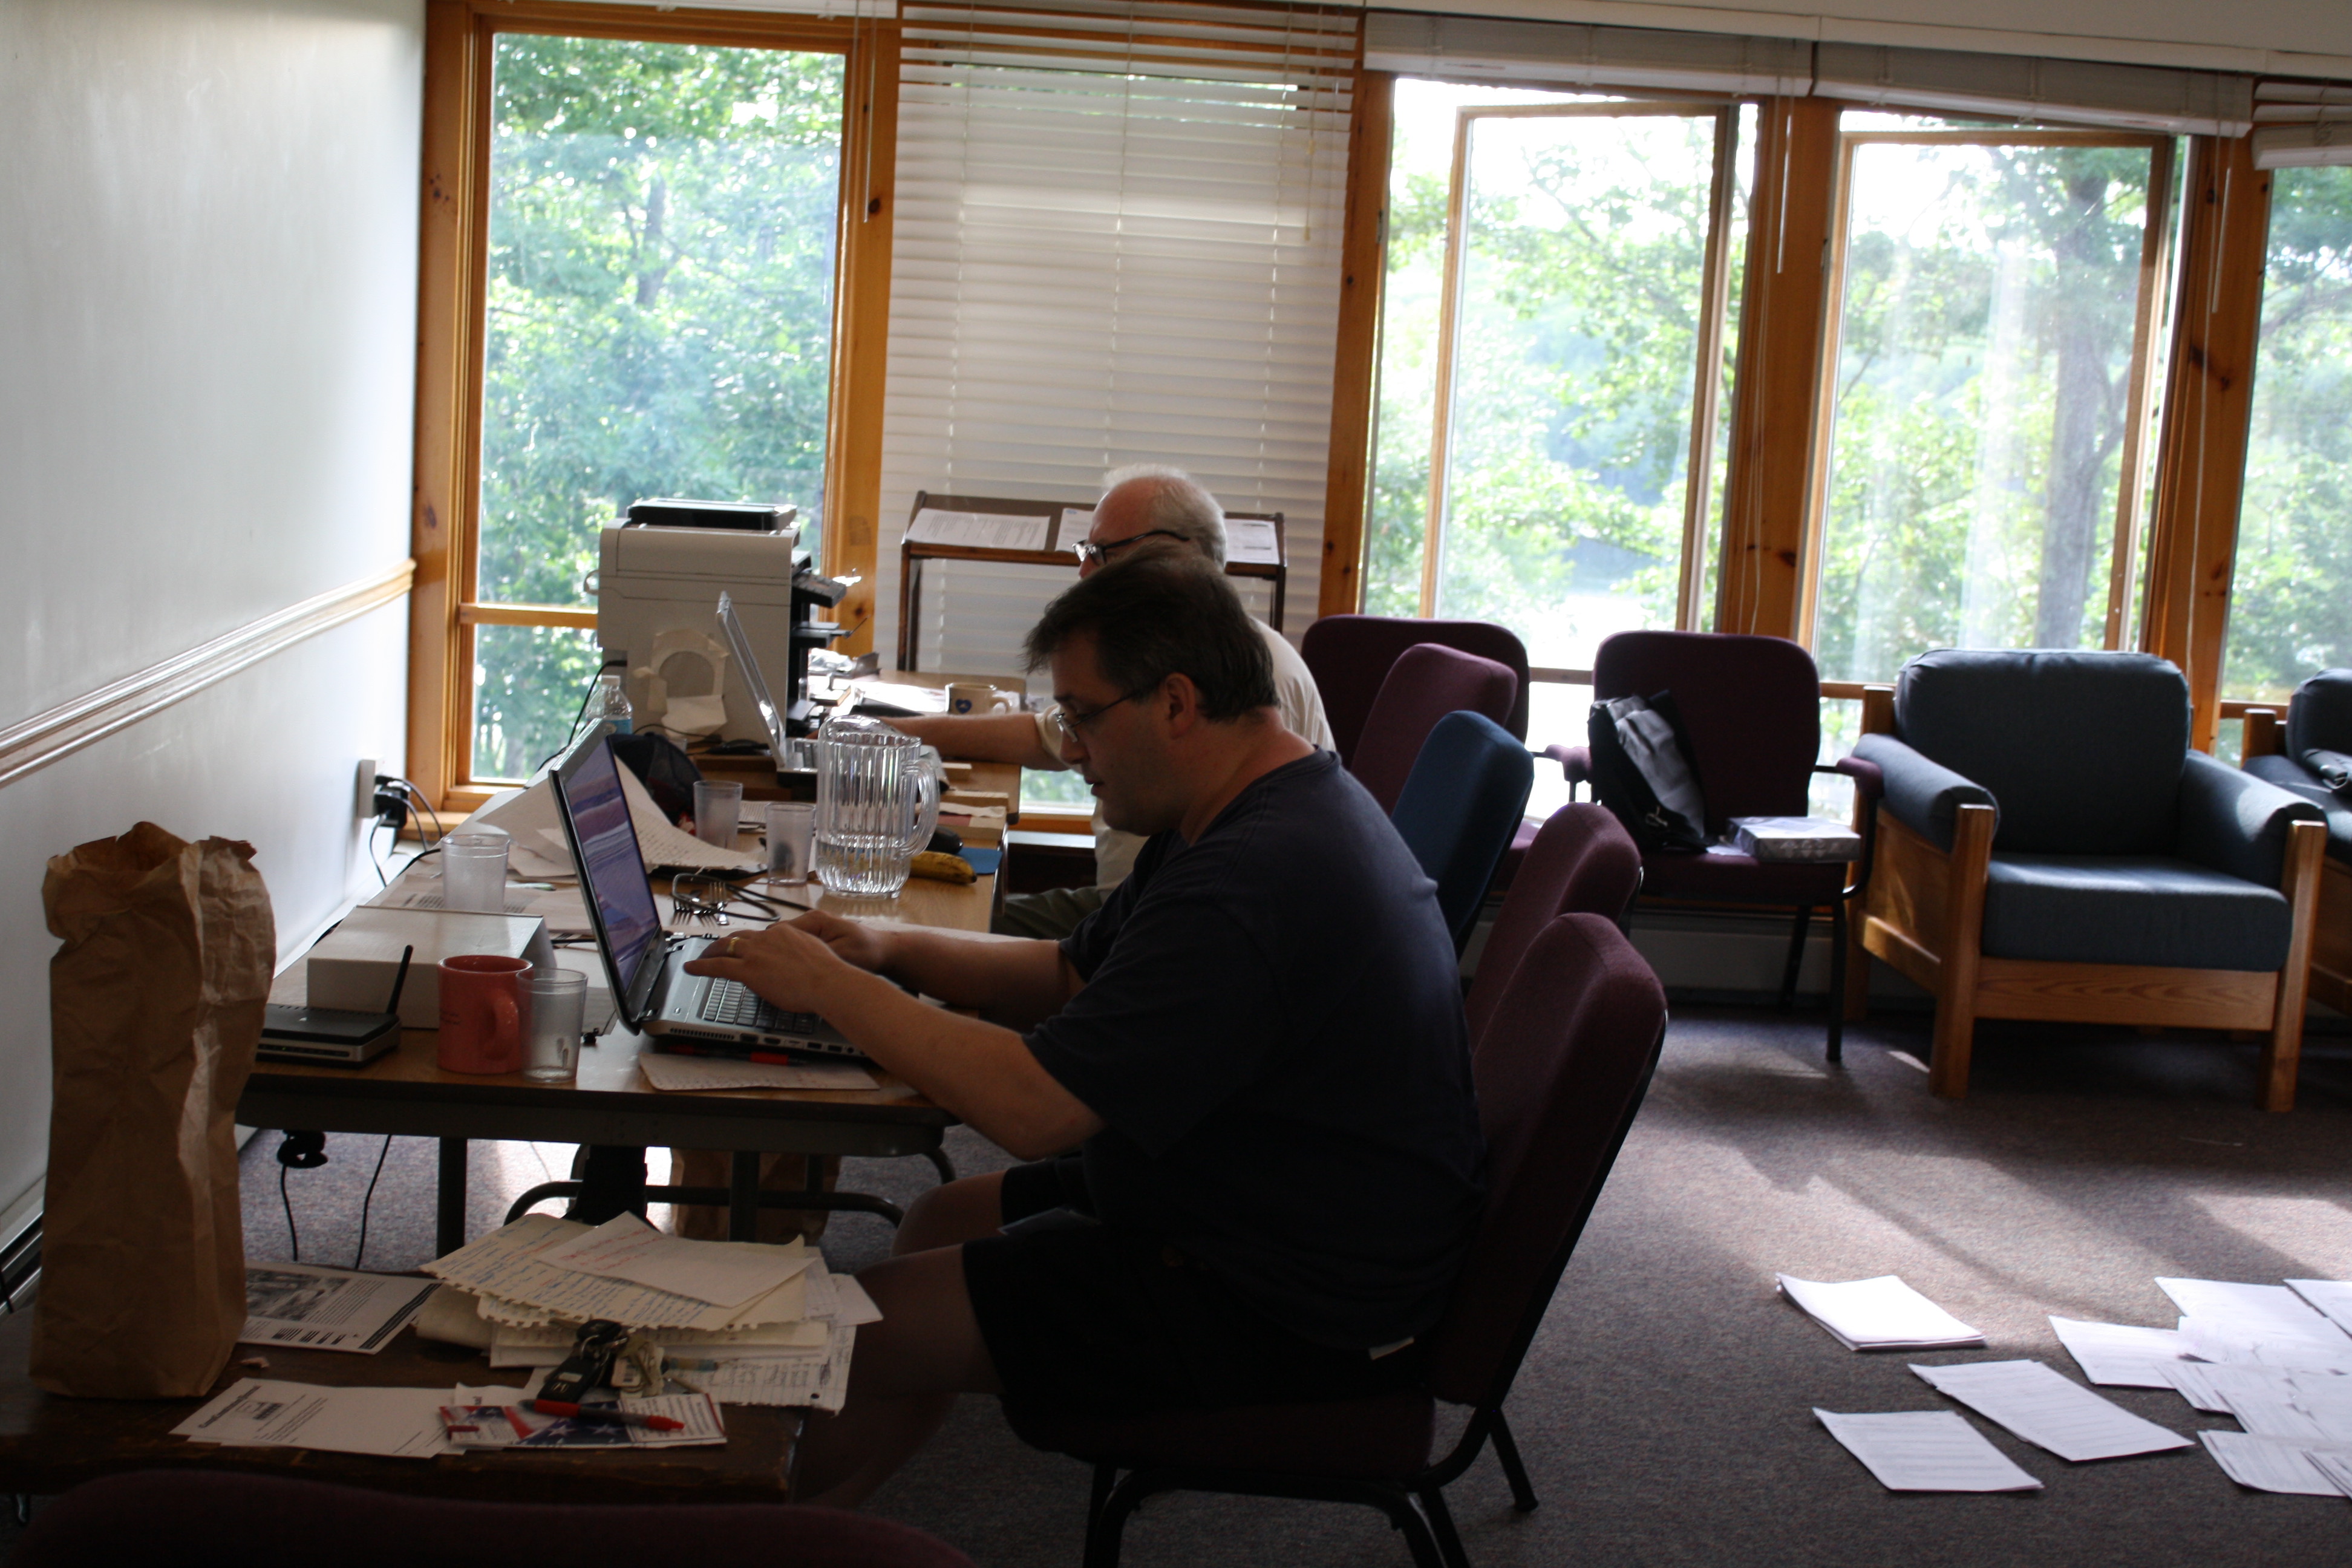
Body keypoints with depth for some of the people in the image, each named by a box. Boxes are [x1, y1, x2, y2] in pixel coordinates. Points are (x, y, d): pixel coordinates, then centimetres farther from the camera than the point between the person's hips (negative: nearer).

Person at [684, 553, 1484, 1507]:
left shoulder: (1252, 881, -29)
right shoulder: (1283, 807, 7)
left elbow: (1031, 1106, -30)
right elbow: (1073, 976, 16)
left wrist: (831, 988, -19)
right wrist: (894, 950, 2)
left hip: (1294, 1321, -11)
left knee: (851, 1334, -7)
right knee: (943, 1220, 20)